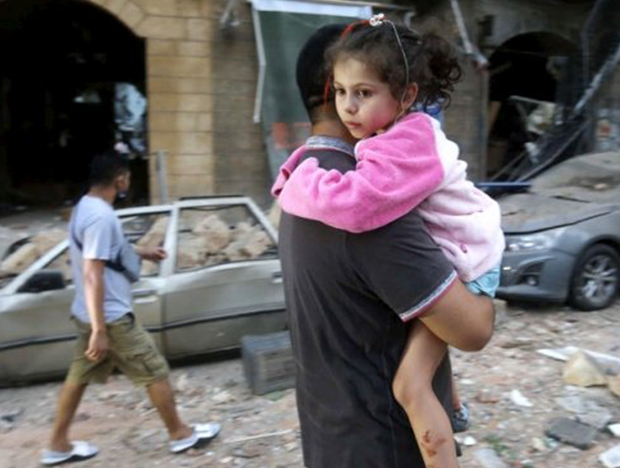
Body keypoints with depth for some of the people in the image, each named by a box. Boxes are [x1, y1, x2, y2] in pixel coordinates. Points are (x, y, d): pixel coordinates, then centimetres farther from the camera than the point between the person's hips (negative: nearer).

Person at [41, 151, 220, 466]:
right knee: (156, 372, 3)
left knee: (79, 376, 18)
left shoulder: (85, 207, 8)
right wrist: (100, 330, -27)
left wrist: (141, 253, 28)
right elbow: (93, 275, -27)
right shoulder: (101, 216, -24)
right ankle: (180, 434, 18)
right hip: (111, 317, -10)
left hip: (88, 314, 10)